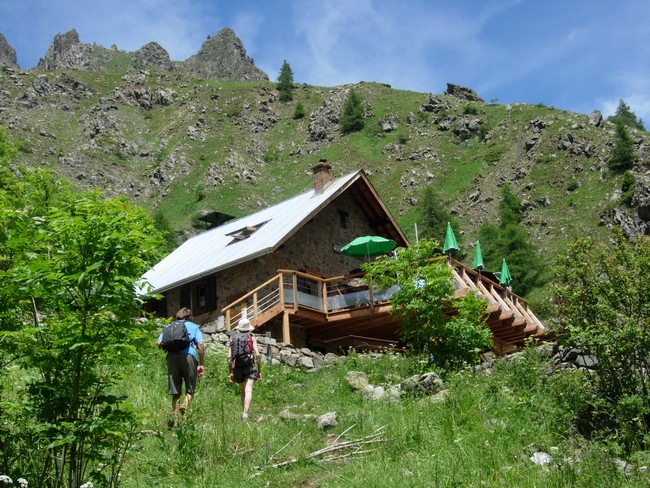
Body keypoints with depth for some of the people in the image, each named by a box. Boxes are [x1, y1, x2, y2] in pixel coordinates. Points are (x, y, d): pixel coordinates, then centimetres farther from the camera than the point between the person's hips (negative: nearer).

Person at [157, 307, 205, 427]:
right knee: (190, 389, 8)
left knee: (175, 392, 6)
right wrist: (202, 364, 4)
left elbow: (159, 343, 10)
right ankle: (185, 404, -21)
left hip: (172, 357, 2)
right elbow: (200, 345, 3)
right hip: (189, 356, -2)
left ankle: (175, 420, 1)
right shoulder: (193, 327, 18)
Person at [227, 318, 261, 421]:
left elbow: (229, 357, 3)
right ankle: (245, 413, -26)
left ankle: (244, 412, 21)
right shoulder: (252, 338, 5)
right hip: (249, 366, -3)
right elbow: (257, 355, -4)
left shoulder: (233, 338, 9)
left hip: (237, 367, 3)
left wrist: (230, 372, 9)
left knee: (242, 391, 20)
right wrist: (259, 371, 3)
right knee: (248, 391, -11)